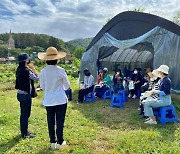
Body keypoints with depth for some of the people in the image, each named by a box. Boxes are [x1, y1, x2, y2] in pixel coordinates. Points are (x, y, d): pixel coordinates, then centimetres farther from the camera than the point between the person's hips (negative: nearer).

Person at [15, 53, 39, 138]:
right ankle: (25, 133, 12)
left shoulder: (19, 70, 6)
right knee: (26, 114, 2)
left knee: (23, 114, 18)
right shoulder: (27, 71, -20)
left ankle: (23, 131, 31)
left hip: (20, 94, 9)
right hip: (26, 95, -9)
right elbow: (37, 78, -11)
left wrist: (30, 68, 7)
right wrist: (33, 68, -9)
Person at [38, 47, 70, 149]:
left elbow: (42, 86, 5)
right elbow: (67, 85, -2)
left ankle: (53, 141, 25)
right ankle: (60, 142, 19)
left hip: (48, 100, 3)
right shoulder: (60, 70, -13)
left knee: (50, 121, 14)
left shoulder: (43, 72, -6)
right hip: (61, 100, -3)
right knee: (60, 121, 8)